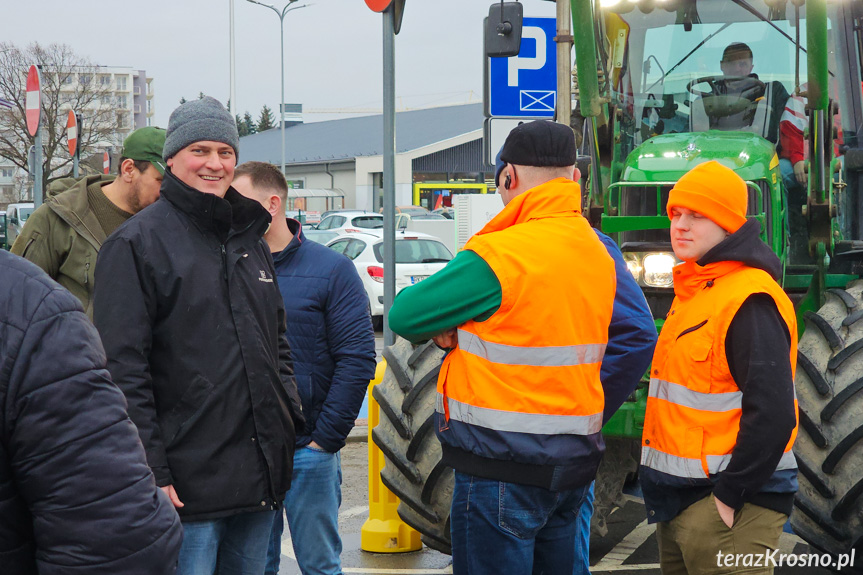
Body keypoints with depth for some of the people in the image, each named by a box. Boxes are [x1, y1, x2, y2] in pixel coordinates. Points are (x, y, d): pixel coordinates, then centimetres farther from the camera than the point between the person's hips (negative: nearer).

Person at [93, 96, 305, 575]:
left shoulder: (250, 239, 15)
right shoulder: (136, 243, -7)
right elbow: (123, 368, -13)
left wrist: (291, 418, 13)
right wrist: (151, 472, -17)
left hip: (261, 474, 7)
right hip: (188, 480, -7)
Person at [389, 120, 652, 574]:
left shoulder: (500, 255, -18)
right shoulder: (597, 252, 9)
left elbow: (404, 316, -12)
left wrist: (438, 328, 8)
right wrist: (460, 328, 0)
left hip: (503, 469, -8)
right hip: (574, 462, 8)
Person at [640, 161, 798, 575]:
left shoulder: (750, 300, -16)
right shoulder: (693, 292, 15)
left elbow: (772, 414, -23)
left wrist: (730, 496, -21)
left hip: (725, 503, -10)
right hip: (679, 496, 10)